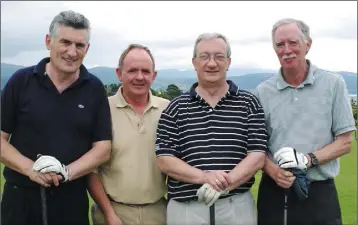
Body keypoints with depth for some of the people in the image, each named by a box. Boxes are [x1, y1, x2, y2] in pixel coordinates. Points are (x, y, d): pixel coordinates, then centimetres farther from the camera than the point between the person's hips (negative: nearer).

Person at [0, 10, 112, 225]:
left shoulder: (95, 89, -1)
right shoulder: (21, 81, -3)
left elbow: (103, 148, -2)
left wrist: (66, 172, -16)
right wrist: (30, 169, -17)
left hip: (72, 198, 1)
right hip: (21, 195, 0)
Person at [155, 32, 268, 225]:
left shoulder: (248, 103, 1)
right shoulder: (176, 108, 2)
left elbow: (257, 157, -4)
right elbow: (164, 160, -4)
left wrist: (224, 184, -19)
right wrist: (204, 176, -19)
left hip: (237, 206, 0)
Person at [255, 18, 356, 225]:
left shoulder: (333, 84, -2)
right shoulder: (263, 91, 1)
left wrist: (308, 159, -17)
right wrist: (273, 170, -15)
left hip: (319, 192, -1)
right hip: (274, 191, 1)